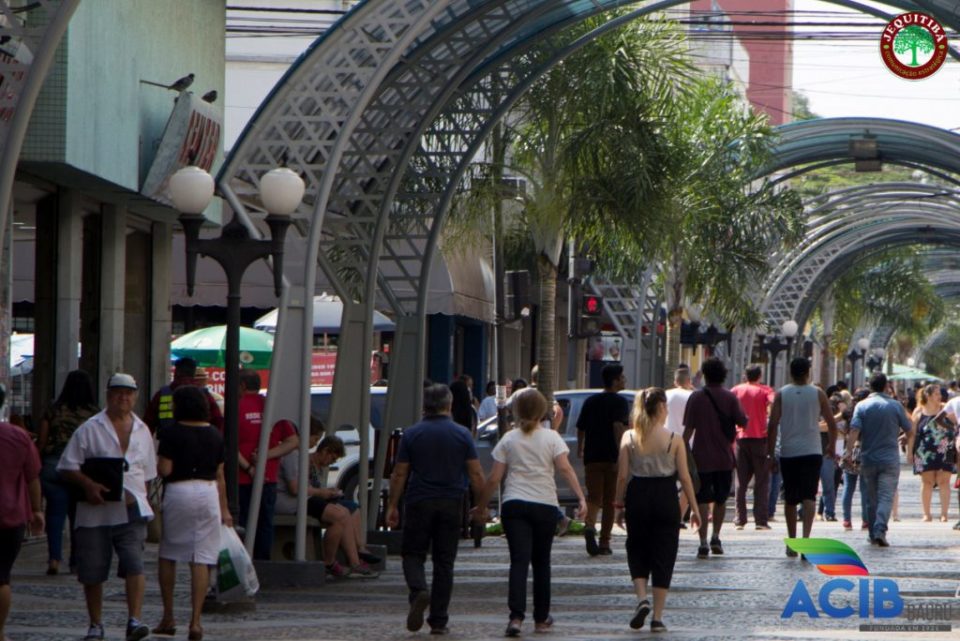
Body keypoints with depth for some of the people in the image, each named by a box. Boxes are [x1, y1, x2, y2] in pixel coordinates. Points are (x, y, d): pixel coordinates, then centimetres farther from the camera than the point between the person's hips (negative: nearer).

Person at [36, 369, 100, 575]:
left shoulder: (54, 411, 3)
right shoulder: (94, 414, 0)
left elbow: (41, 443, 5)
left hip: (53, 466, 0)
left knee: (55, 512, 2)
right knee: (79, 515, 9)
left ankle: (54, 558, -11)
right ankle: (77, 561, 13)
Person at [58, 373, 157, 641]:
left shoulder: (142, 431, 12)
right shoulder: (90, 430, 0)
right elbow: (67, 467, -2)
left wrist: (138, 496, 10)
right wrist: (88, 484, -17)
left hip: (131, 510, 1)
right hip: (95, 511, -1)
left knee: (134, 564, -16)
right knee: (92, 571, 5)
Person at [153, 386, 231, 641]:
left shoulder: (171, 433, -7)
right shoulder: (215, 435, 8)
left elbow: (164, 470, -13)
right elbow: (220, 476, 11)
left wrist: (156, 462, 10)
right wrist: (224, 509, 16)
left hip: (178, 492, -3)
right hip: (208, 494, 3)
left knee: (167, 555, 13)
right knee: (202, 559, 0)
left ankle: (168, 617, 14)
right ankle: (195, 620, -6)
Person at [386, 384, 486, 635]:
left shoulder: (411, 434, -1)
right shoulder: (462, 435, 0)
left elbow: (399, 474, 0)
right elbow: (476, 474, -1)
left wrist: (392, 506, 7)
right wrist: (482, 504, 8)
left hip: (419, 503, -1)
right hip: (451, 504, 1)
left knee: (413, 554, 9)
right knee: (444, 562, 7)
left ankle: (419, 590, -22)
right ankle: (438, 621, 6)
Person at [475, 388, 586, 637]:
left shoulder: (509, 439, 5)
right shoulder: (551, 437, 3)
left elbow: (494, 478, 2)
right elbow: (565, 468, -10)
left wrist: (482, 504, 13)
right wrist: (581, 497, -13)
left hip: (514, 505, 0)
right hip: (545, 505, 0)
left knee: (519, 560, -7)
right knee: (541, 562, 13)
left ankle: (516, 617, -23)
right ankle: (541, 619, 22)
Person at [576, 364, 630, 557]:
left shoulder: (590, 402, 11)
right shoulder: (620, 402, -6)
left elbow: (580, 428, 17)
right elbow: (618, 427, -20)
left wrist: (580, 449, 33)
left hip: (592, 456, 3)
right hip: (612, 456, -3)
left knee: (594, 497, 0)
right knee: (609, 501, 8)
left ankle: (589, 526, -31)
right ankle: (604, 542, 11)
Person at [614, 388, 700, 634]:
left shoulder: (629, 437, -2)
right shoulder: (674, 440, -6)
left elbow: (622, 475, -3)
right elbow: (684, 477, -5)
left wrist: (619, 505, 7)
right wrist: (694, 508, 3)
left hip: (638, 497, 1)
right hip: (665, 499, -1)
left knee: (637, 552, 17)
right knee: (663, 557, 6)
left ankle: (642, 598, -7)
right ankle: (657, 617, 5)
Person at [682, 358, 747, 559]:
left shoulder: (696, 397, -4)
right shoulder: (730, 397, -2)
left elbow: (689, 428, -6)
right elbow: (742, 422, -3)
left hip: (702, 457, -2)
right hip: (724, 458, 2)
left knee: (702, 501, 0)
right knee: (720, 500, 19)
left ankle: (703, 543, -9)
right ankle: (715, 538, 16)